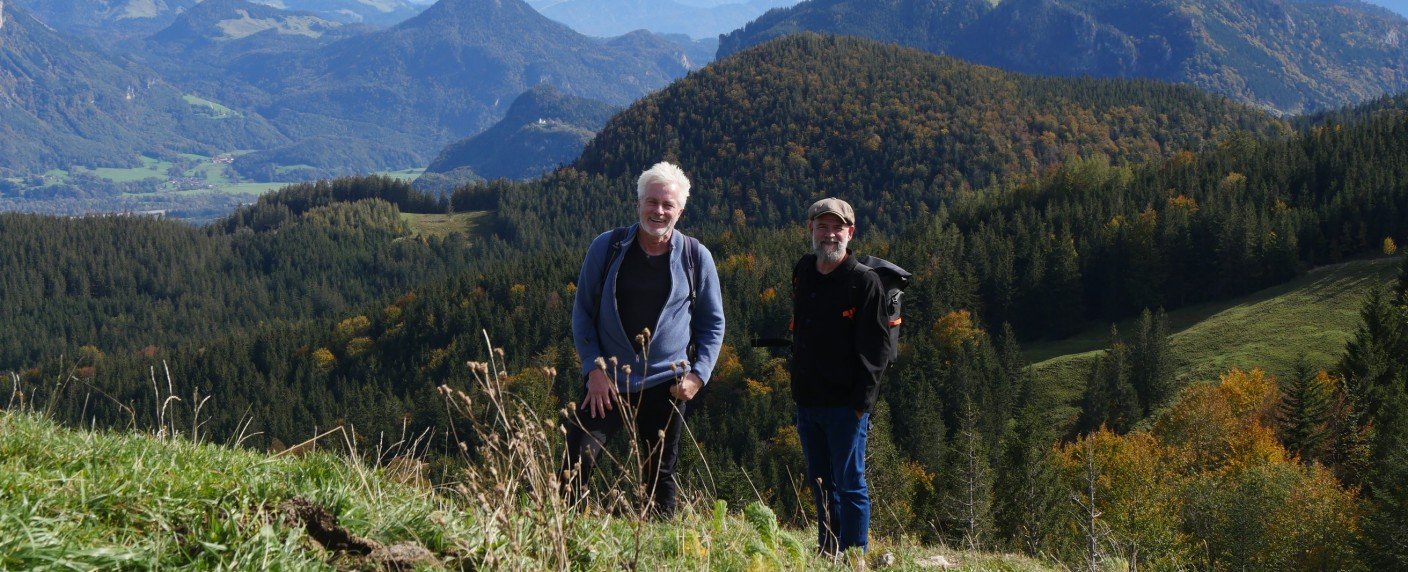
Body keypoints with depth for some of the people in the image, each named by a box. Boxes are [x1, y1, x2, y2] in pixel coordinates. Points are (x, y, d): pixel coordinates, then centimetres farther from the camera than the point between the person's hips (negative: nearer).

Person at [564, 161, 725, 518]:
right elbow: (582, 311, 6)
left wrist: (698, 375, -3)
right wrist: (593, 368, -5)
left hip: (665, 385, 1)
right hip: (606, 381, 0)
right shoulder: (607, 248, 1)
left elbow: (713, 323, 10)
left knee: (660, 477, 8)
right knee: (576, 466, -11)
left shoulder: (696, 257, 2)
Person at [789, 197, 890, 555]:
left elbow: (875, 347, -11)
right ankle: (827, 554, 23)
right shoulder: (803, 273, 11)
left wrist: (862, 401, -16)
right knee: (820, 483, 14)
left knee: (849, 483, -3)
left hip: (846, 404, -7)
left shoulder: (865, 282, -8)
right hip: (807, 401, 7)